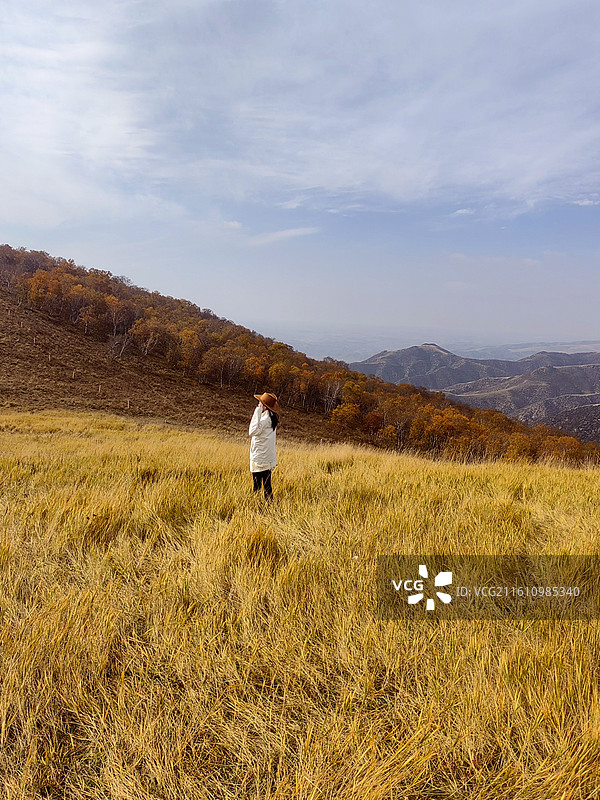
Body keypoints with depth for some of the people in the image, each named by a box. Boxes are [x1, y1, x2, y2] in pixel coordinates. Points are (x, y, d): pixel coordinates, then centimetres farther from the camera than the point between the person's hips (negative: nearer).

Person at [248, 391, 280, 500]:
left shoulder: (266, 417, -17)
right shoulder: (272, 417, 11)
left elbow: (252, 432, -23)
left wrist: (257, 412, -20)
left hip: (260, 458, -10)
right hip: (268, 459, 10)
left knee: (257, 486, -4)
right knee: (267, 485, 14)